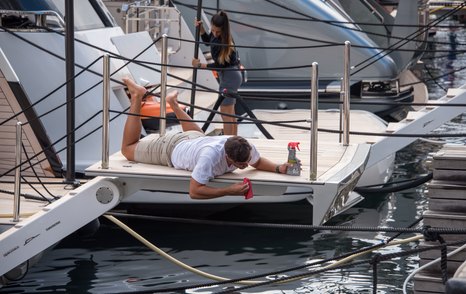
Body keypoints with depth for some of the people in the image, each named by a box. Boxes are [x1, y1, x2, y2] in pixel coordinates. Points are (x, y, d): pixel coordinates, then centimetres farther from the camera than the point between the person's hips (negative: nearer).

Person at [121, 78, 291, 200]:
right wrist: (229, 191, -52)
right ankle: (137, 98, 21)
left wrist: (278, 168, -29)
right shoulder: (211, 157, -50)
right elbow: (194, 192, -46)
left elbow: (258, 162, -9)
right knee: (128, 149, 18)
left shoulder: (246, 148, -32)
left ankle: (173, 103, 51)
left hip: (194, 139, 6)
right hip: (171, 149, -6)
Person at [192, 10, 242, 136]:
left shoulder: (225, 42, -26)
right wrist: (200, 28, 7)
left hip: (229, 76, -10)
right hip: (230, 75, 10)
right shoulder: (215, 36, -1)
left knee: (225, 112, -7)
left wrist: (199, 65, -10)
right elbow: (207, 40, 23)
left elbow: (219, 64, -19)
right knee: (230, 112, 18)